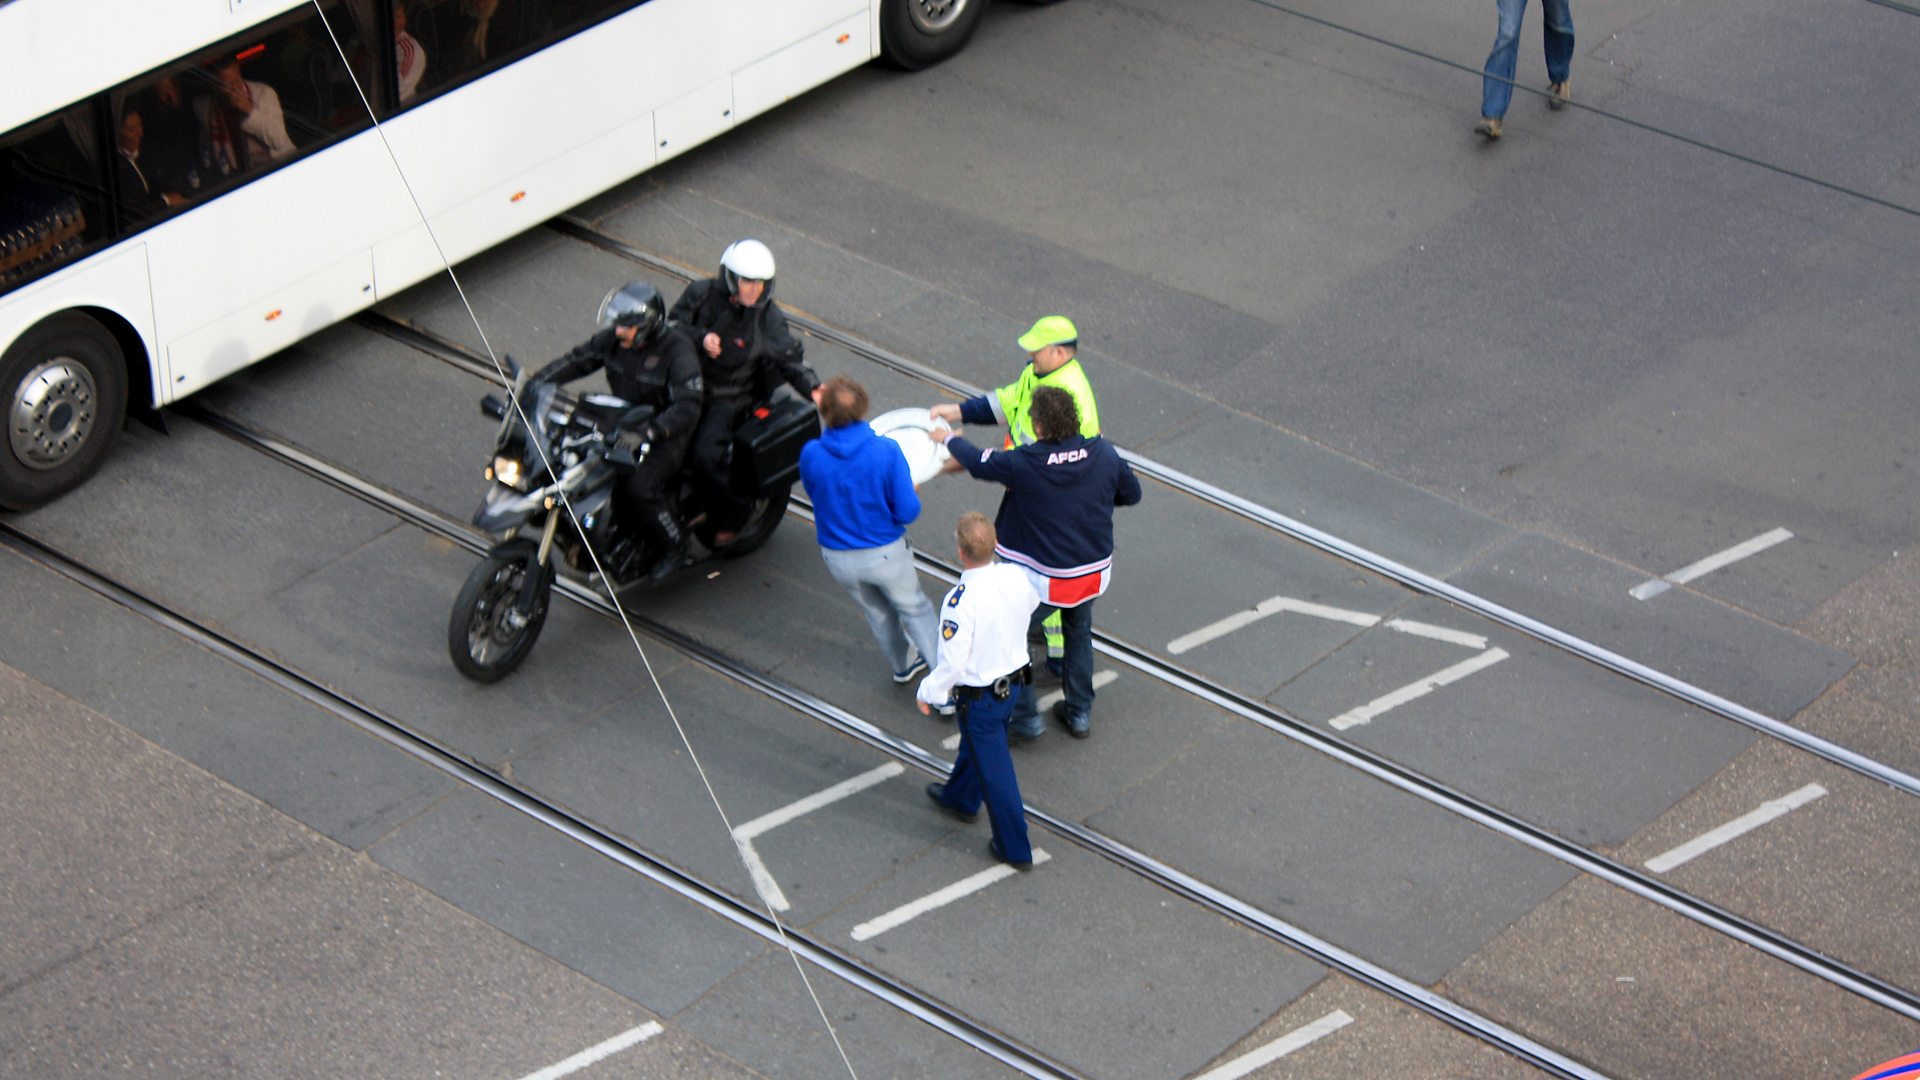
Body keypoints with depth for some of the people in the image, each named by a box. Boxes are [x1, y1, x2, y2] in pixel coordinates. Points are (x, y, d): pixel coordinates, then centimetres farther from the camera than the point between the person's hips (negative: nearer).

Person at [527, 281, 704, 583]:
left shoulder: (677, 353, -23)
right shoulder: (613, 339, -5)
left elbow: (687, 407, -31)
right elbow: (577, 361, 2)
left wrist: (650, 431, -46)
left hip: (665, 435, -7)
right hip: (620, 424, 7)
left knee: (639, 491, -30)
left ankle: (675, 545, -1)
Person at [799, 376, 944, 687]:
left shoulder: (811, 454, -21)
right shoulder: (886, 452, -25)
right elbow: (908, 512, -21)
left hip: (837, 557, 3)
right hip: (885, 553, -3)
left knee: (877, 611, 29)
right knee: (914, 609, 21)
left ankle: (903, 665, 52)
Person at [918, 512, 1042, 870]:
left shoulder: (962, 601, -34)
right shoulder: (1016, 577, -15)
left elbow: (952, 661, -26)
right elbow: (1032, 603, 10)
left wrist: (929, 692, -8)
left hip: (979, 694, -7)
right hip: (1014, 679, 7)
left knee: (993, 768, 9)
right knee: (974, 745, 32)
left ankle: (1015, 849, 21)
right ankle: (960, 798, 57)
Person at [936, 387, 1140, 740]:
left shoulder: (1024, 465, -23)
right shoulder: (1103, 453, -12)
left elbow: (979, 463, -4)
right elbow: (1132, 492, 5)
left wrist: (950, 439, 16)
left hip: (1042, 579, -5)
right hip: (1093, 572, 5)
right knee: (1079, 634, 29)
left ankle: (1025, 718, 20)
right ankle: (1080, 713, 37)